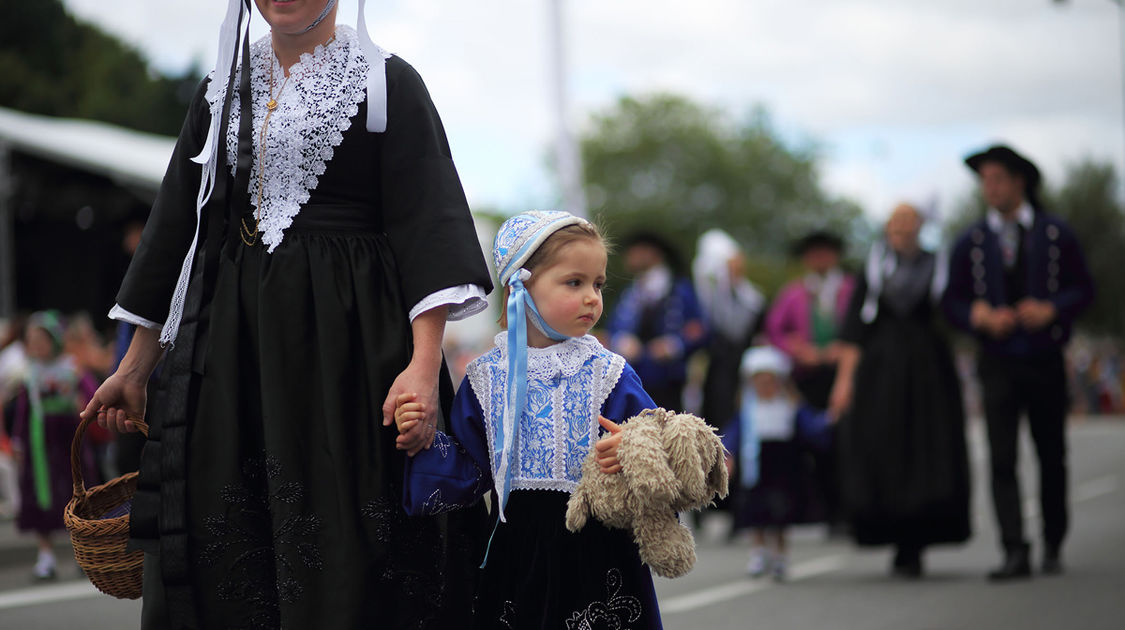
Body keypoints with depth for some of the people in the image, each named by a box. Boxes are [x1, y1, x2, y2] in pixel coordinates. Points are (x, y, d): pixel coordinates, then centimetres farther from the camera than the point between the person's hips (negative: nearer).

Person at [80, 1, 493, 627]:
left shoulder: (387, 83, 0)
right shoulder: (223, 91, 16)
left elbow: (427, 224, -11)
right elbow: (178, 224, 19)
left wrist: (425, 365, -24)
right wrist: (135, 369, 15)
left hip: (348, 339, -5)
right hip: (231, 353, 5)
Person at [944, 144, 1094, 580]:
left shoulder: (1055, 234, 1)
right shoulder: (971, 243, 3)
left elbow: (1083, 289, 4)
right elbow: (953, 302, 6)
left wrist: (1051, 310, -14)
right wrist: (983, 317, -14)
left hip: (1046, 360, 0)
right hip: (998, 361, 0)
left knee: (1052, 457, 9)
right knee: (1001, 459, -12)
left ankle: (1053, 546, 24)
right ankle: (1015, 552, -16)